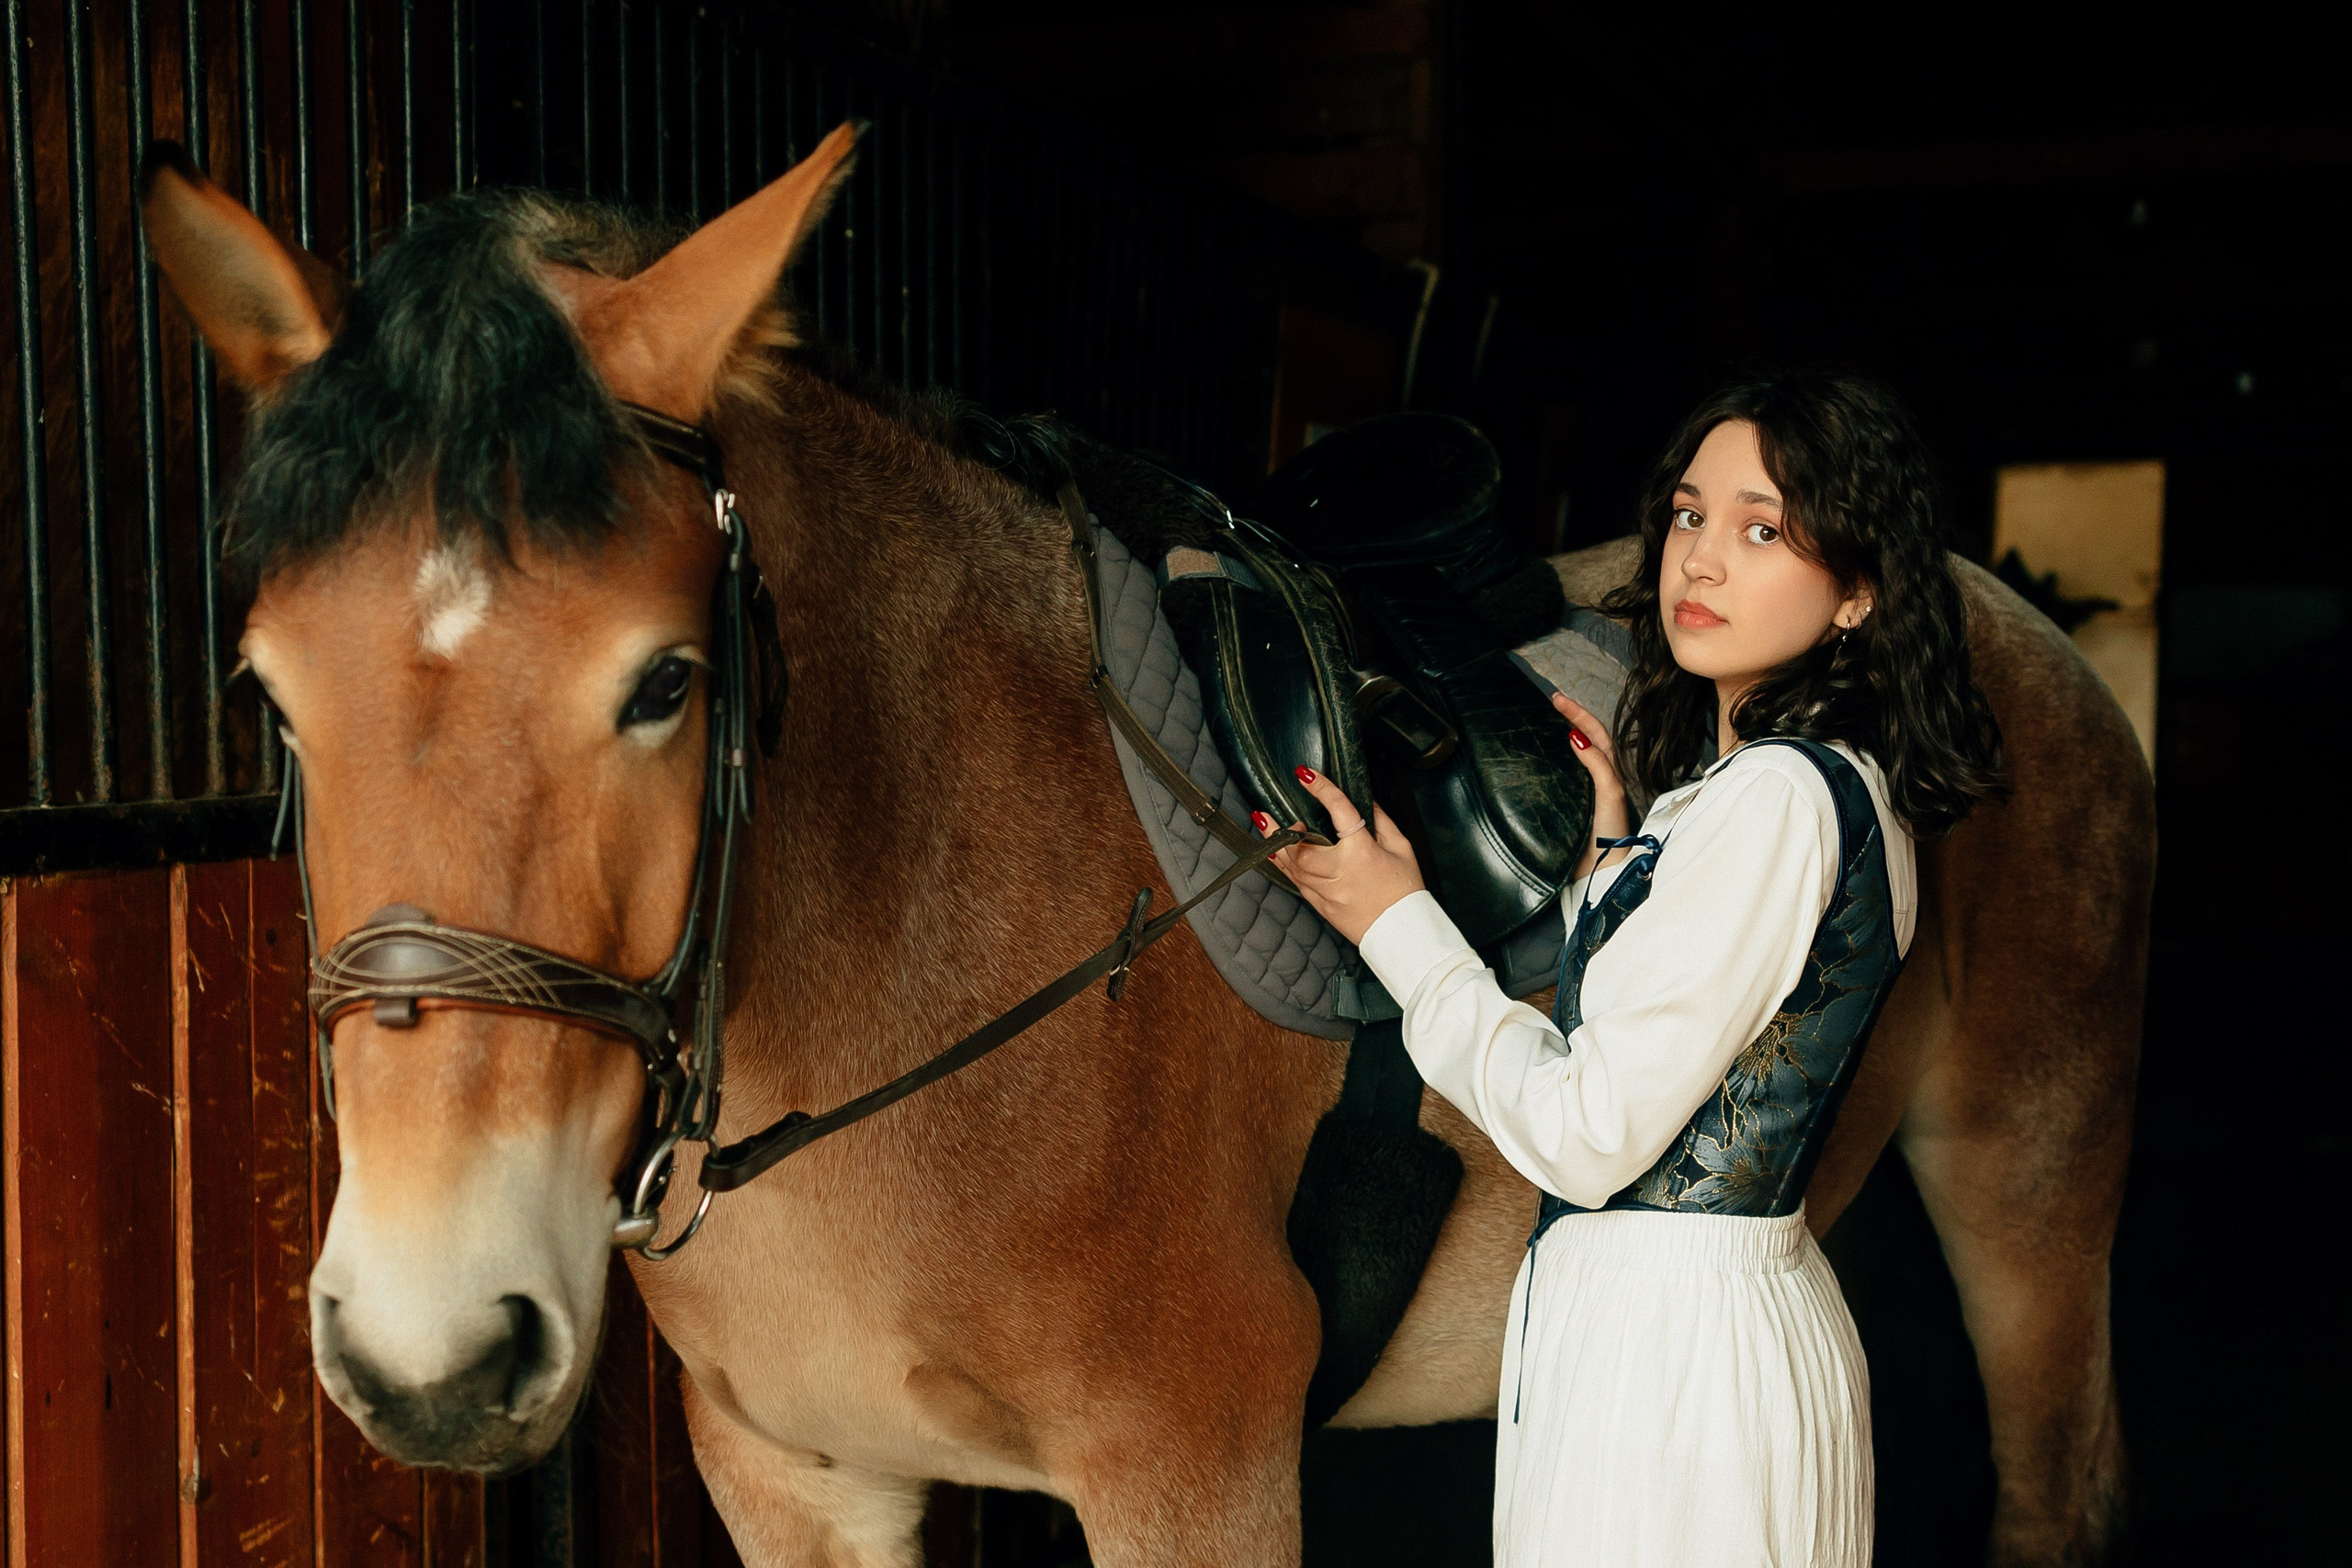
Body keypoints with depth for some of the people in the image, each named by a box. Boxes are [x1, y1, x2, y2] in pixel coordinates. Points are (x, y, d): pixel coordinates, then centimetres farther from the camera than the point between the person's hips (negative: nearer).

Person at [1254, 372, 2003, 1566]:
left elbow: (1588, 1136, -21)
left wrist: (1398, 922, -11)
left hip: (1662, 1349, -10)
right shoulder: (1839, 778, 9)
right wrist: (1615, 859, 10)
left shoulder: (1775, 796, -22)